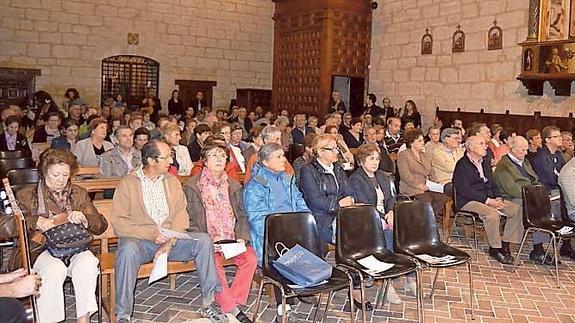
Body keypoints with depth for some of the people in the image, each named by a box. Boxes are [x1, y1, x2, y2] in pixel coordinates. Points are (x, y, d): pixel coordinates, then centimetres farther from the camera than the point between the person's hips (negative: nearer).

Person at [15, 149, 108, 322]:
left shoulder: (79, 194, 18)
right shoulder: (26, 195, 12)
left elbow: (101, 225, 13)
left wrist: (83, 219, -8)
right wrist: (36, 222, -13)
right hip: (42, 250, -1)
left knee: (88, 263, -32)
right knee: (55, 269, -35)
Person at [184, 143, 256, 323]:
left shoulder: (234, 186, 17)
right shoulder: (192, 187, 4)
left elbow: (241, 216, 16)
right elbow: (191, 222, 0)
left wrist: (241, 237, -3)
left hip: (231, 240, 4)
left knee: (251, 258, -24)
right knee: (214, 261, -33)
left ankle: (233, 303, -14)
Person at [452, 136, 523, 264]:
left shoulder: (485, 162, 18)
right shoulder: (462, 165, -9)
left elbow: (492, 183, 21)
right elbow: (464, 190, -18)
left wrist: (498, 198, 0)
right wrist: (487, 200, -19)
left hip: (490, 199, 8)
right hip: (469, 201, -8)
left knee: (516, 209, -7)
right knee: (492, 213, -33)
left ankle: (505, 245, -5)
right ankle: (494, 249, -16)